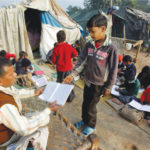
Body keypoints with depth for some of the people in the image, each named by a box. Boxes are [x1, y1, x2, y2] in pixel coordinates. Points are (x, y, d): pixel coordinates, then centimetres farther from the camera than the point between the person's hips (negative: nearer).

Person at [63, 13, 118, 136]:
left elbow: (113, 70, -13)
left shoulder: (110, 48, -18)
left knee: (91, 106, 9)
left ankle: (91, 126, 35)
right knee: (85, 103, 20)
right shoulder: (89, 45, -3)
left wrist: (108, 87, -8)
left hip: (99, 84, -5)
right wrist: (73, 75, -10)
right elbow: (82, 61, 1)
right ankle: (84, 120, 46)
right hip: (87, 81, 5)